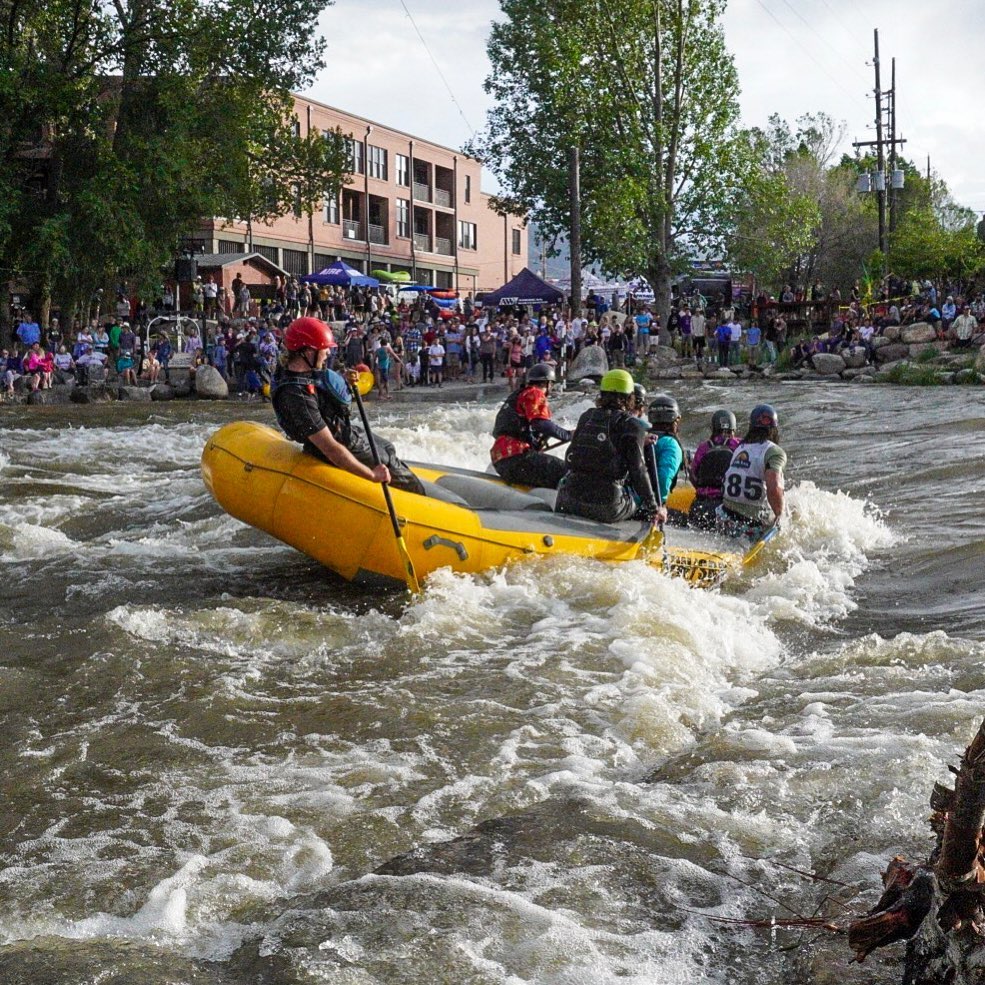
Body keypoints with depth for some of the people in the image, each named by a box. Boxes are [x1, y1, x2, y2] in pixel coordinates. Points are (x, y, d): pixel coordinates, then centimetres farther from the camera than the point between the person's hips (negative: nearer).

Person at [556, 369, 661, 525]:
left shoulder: (586, 417, 10)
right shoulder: (631, 426, -3)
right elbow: (638, 471, -7)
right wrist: (653, 509, 1)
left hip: (570, 498, 3)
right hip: (607, 507, -3)